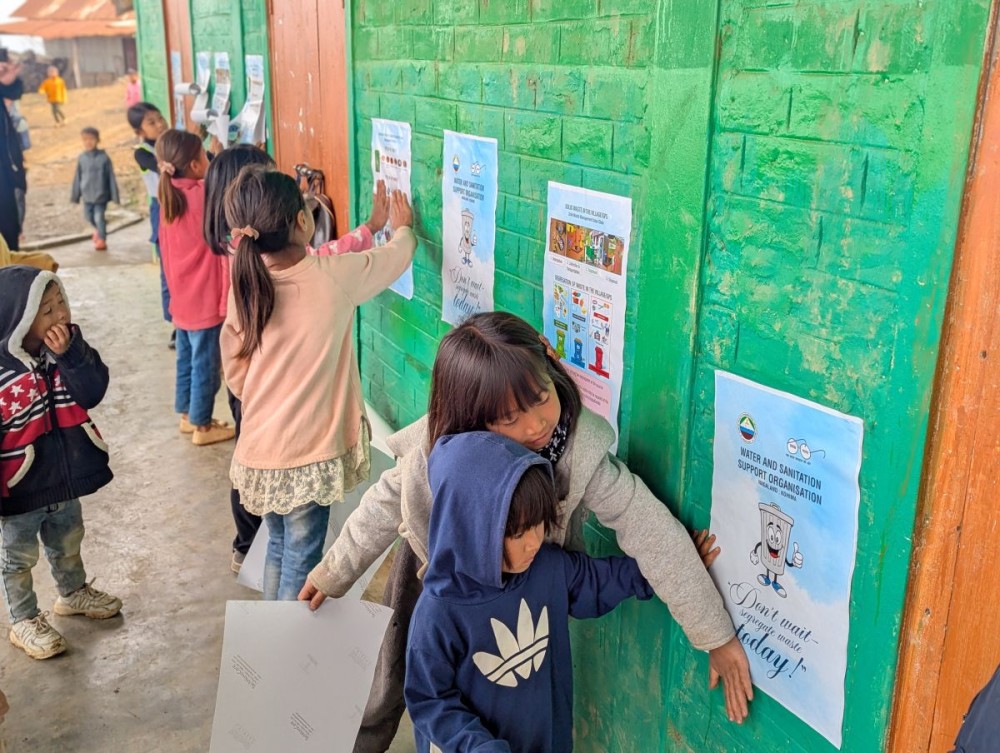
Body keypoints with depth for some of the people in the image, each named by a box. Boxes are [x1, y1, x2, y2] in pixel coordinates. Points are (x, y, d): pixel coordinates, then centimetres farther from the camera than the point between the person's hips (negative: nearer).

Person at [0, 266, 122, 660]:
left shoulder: (68, 347, -8)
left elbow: (93, 393, -15)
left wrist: (70, 355, -29)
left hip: (64, 476, 6)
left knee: (68, 543, 29)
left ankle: (74, 594, 53)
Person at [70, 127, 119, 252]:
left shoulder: (103, 157, -10)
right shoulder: (81, 158, -1)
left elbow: (111, 177, -6)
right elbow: (77, 178, 5)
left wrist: (114, 195, -5)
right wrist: (75, 195, 7)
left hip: (101, 195, -4)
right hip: (87, 195, 4)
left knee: (99, 217, -5)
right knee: (88, 217, 15)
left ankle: (102, 240, 12)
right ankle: (98, 229, 44)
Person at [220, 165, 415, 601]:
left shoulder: (246, 283, -4)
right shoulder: (334, 277, -17)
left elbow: (235, 372, 4)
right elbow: (398, 255, 3)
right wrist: (403, 227, 25)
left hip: (259, 450, 5)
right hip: (308, 455, -5)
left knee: (279, 548, 23)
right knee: (300, 562, 8)